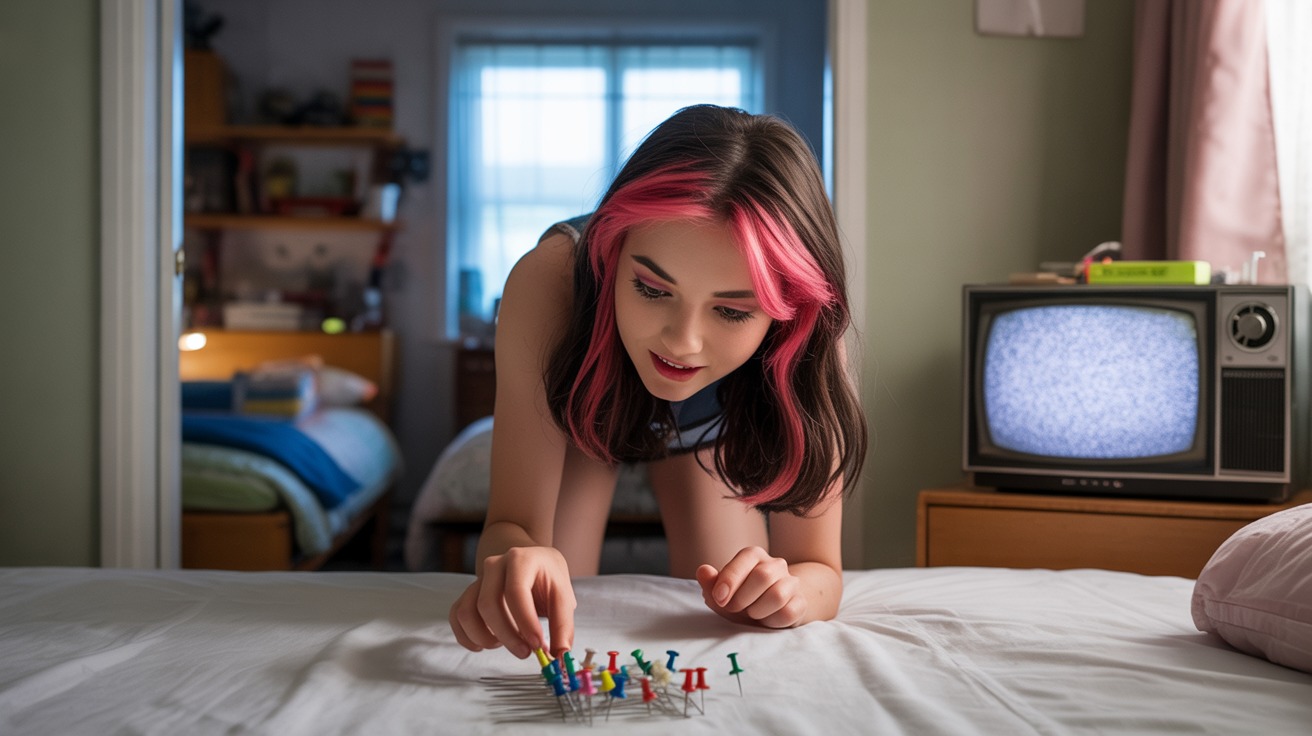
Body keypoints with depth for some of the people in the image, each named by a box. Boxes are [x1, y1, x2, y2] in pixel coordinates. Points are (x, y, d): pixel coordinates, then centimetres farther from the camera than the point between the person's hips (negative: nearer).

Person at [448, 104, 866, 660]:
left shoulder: (805, 339, -41)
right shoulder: (548, 284, -44)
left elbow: (818, 570, -33)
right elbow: (513, 521, -40)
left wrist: (788, 590, -58)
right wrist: (515, 554, -65)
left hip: (716, 424, 1)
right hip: (582, 404, 0)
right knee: (547, 603, -8)